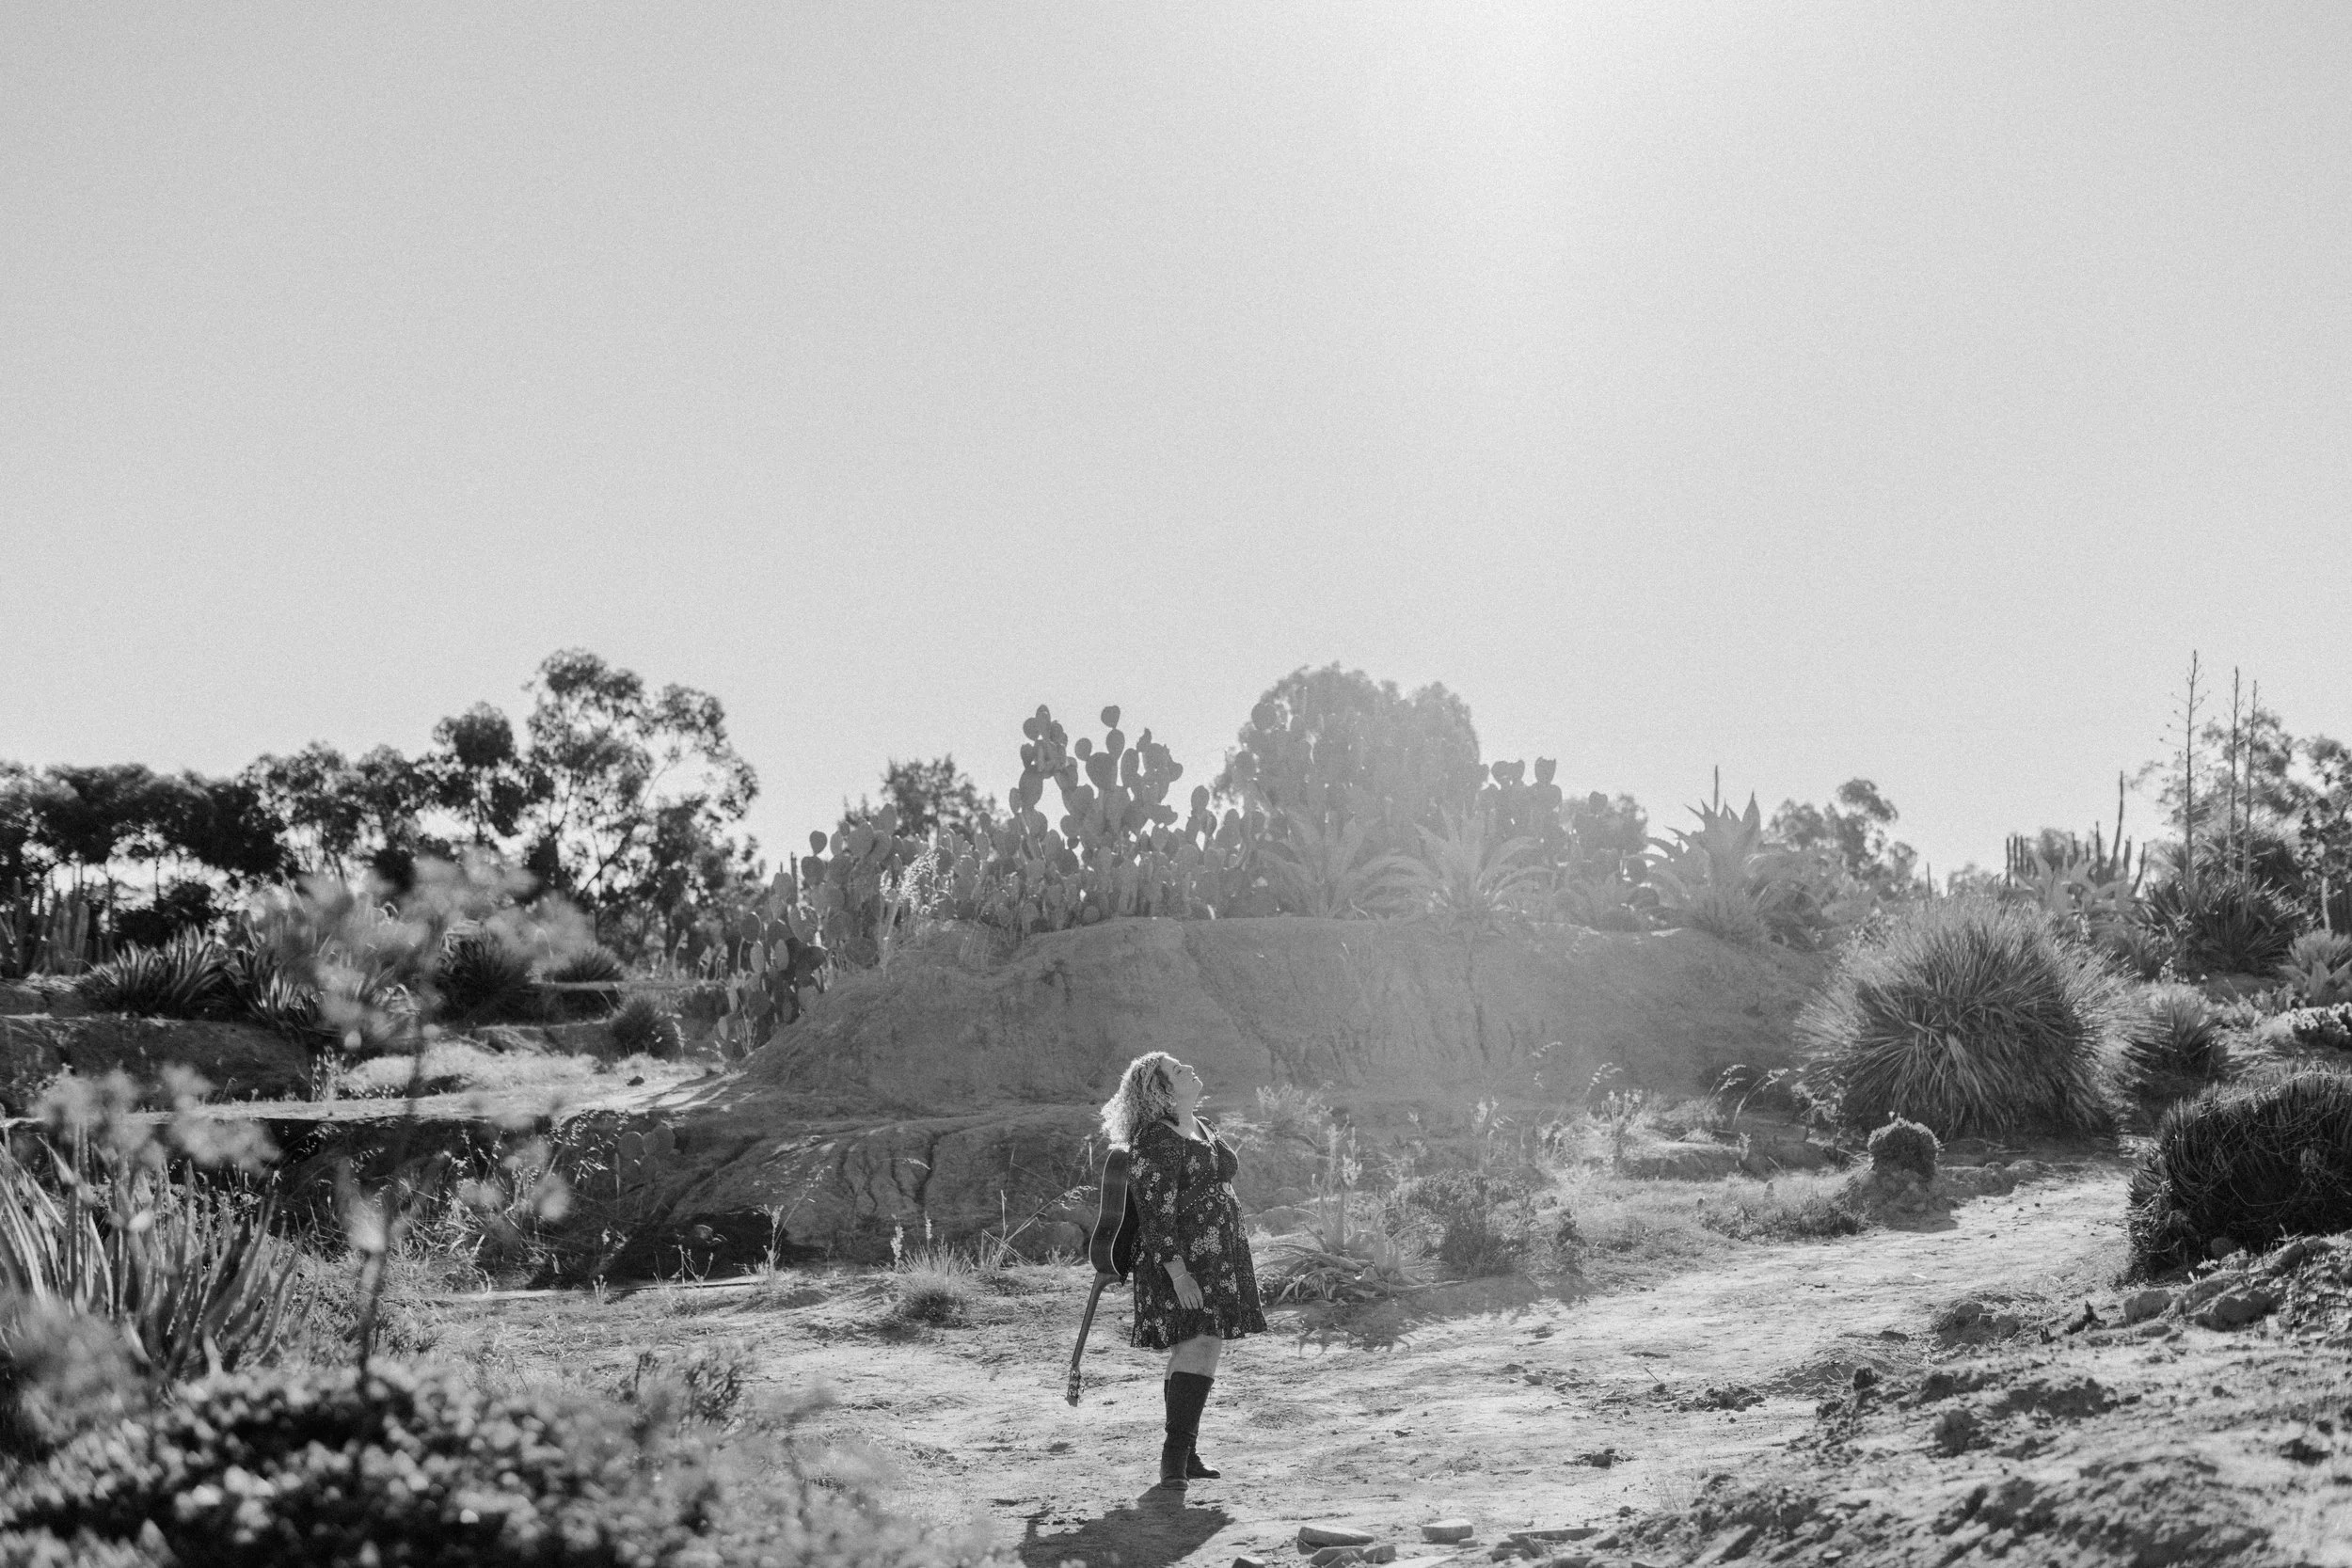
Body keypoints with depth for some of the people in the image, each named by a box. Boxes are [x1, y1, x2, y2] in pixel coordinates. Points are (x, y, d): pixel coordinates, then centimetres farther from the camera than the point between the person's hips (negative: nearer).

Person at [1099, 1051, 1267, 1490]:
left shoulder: (1204, 1130, 17)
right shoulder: (1156, 1141, -13)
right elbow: (1156, 1212, -18)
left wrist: (1232, 1264, 25)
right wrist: (1177, 1271, -24)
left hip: (1217, 1260, 9)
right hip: (1180, 1260, -9)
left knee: (1196, 1352, 10)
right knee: (1198, 1347, -16)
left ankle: (1185, 1453, 16)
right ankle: (1174, 1456, -14)